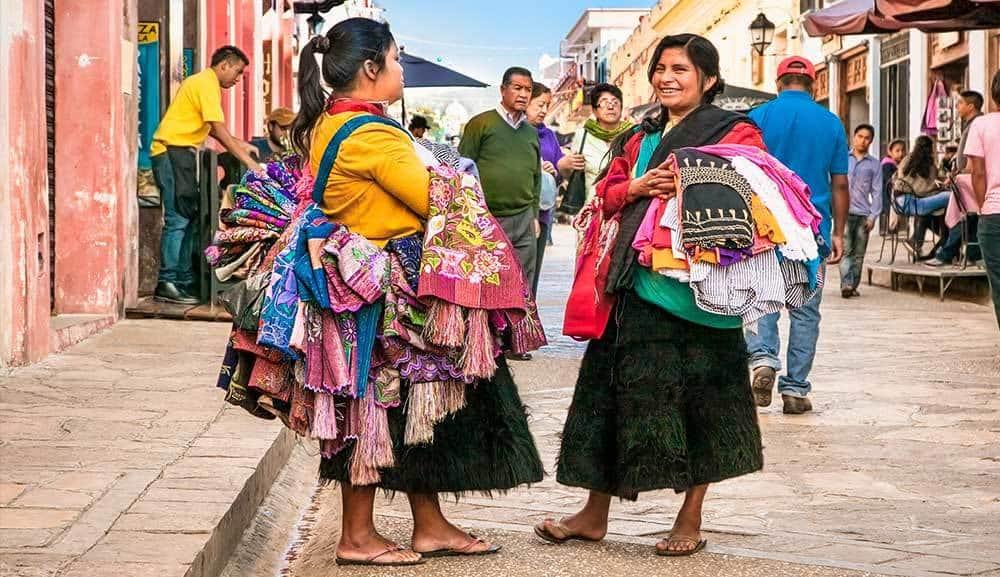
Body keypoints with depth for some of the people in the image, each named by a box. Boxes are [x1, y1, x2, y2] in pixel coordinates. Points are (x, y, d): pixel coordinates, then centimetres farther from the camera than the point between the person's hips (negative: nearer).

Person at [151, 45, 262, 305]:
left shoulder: (204, 82, 19)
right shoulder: (207, 84, -13)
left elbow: (212, 128, 20)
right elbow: (219, 129, -19)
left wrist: (239, 144, 11)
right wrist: (248, 161, -19)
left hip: (181, 154, 11)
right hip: (173, 151, -11)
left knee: (188, 218, 11)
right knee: (178, 219, -12)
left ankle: (183, 281, 14)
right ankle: (167, 284, -13)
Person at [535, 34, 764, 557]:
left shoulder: (734, 133, 1)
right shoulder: (640, 138, 19)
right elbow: (606, 194, 18)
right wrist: (638, 187, -3)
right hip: (636, 279, 6)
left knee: (696, 397, 1)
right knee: (616, 392, 7)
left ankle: (691, 520, 13)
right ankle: (595, 513, 15)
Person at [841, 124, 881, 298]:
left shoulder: (874, 164, 11)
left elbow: (876, 191, 8)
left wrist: (873, 216, 0)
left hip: (863, 214, 2)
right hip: (844, 212, -2)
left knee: (858, 253, 4)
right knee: (846, 250, -12)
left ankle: (853, 286, 10)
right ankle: (846, 284, -20)